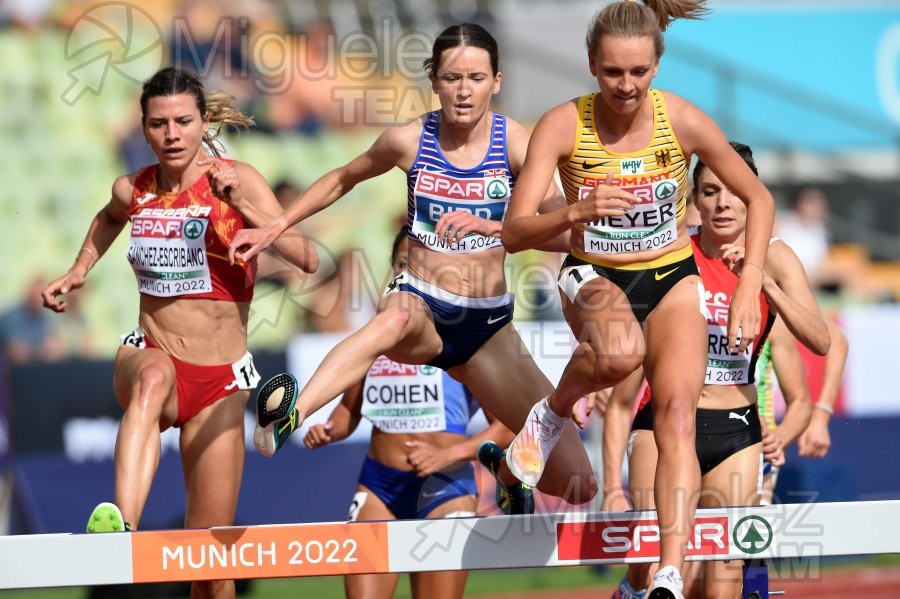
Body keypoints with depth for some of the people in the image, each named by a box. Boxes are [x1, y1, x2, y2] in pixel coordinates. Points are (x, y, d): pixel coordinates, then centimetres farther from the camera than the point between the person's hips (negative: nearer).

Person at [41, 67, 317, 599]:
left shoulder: (237, 180, -7)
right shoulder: (133, 191, 3)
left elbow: (307, 259, -20)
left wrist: (246, 208, -29)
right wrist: (79, 270, 20)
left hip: (220, 381, 0)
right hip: (149, 354, 0)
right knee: (153, 376, -40)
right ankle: (122, 526, -61)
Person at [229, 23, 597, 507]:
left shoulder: (515, 144, -8)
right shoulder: (410, 140, -4)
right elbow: (343, 179, 16)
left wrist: (486, 225, -37)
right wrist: (274, 228, 10)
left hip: (488, 326, 1)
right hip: (421, 304, -1)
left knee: (576, 484, -7)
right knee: (395, 319, -44)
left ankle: (508, 466, 28)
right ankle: (287, 414, -62)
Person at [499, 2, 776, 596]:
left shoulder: (684, 121, -13)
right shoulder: (562, 126, -16)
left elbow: (759, 198, 0)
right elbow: (514, 232, -19)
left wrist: (750, 286, -10)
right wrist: (577, 212, -38)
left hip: (673, 280, 2)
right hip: (595, 278, -2)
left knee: (677, 413, -21)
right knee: (620, 352, -38)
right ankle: (552, 414, -4)